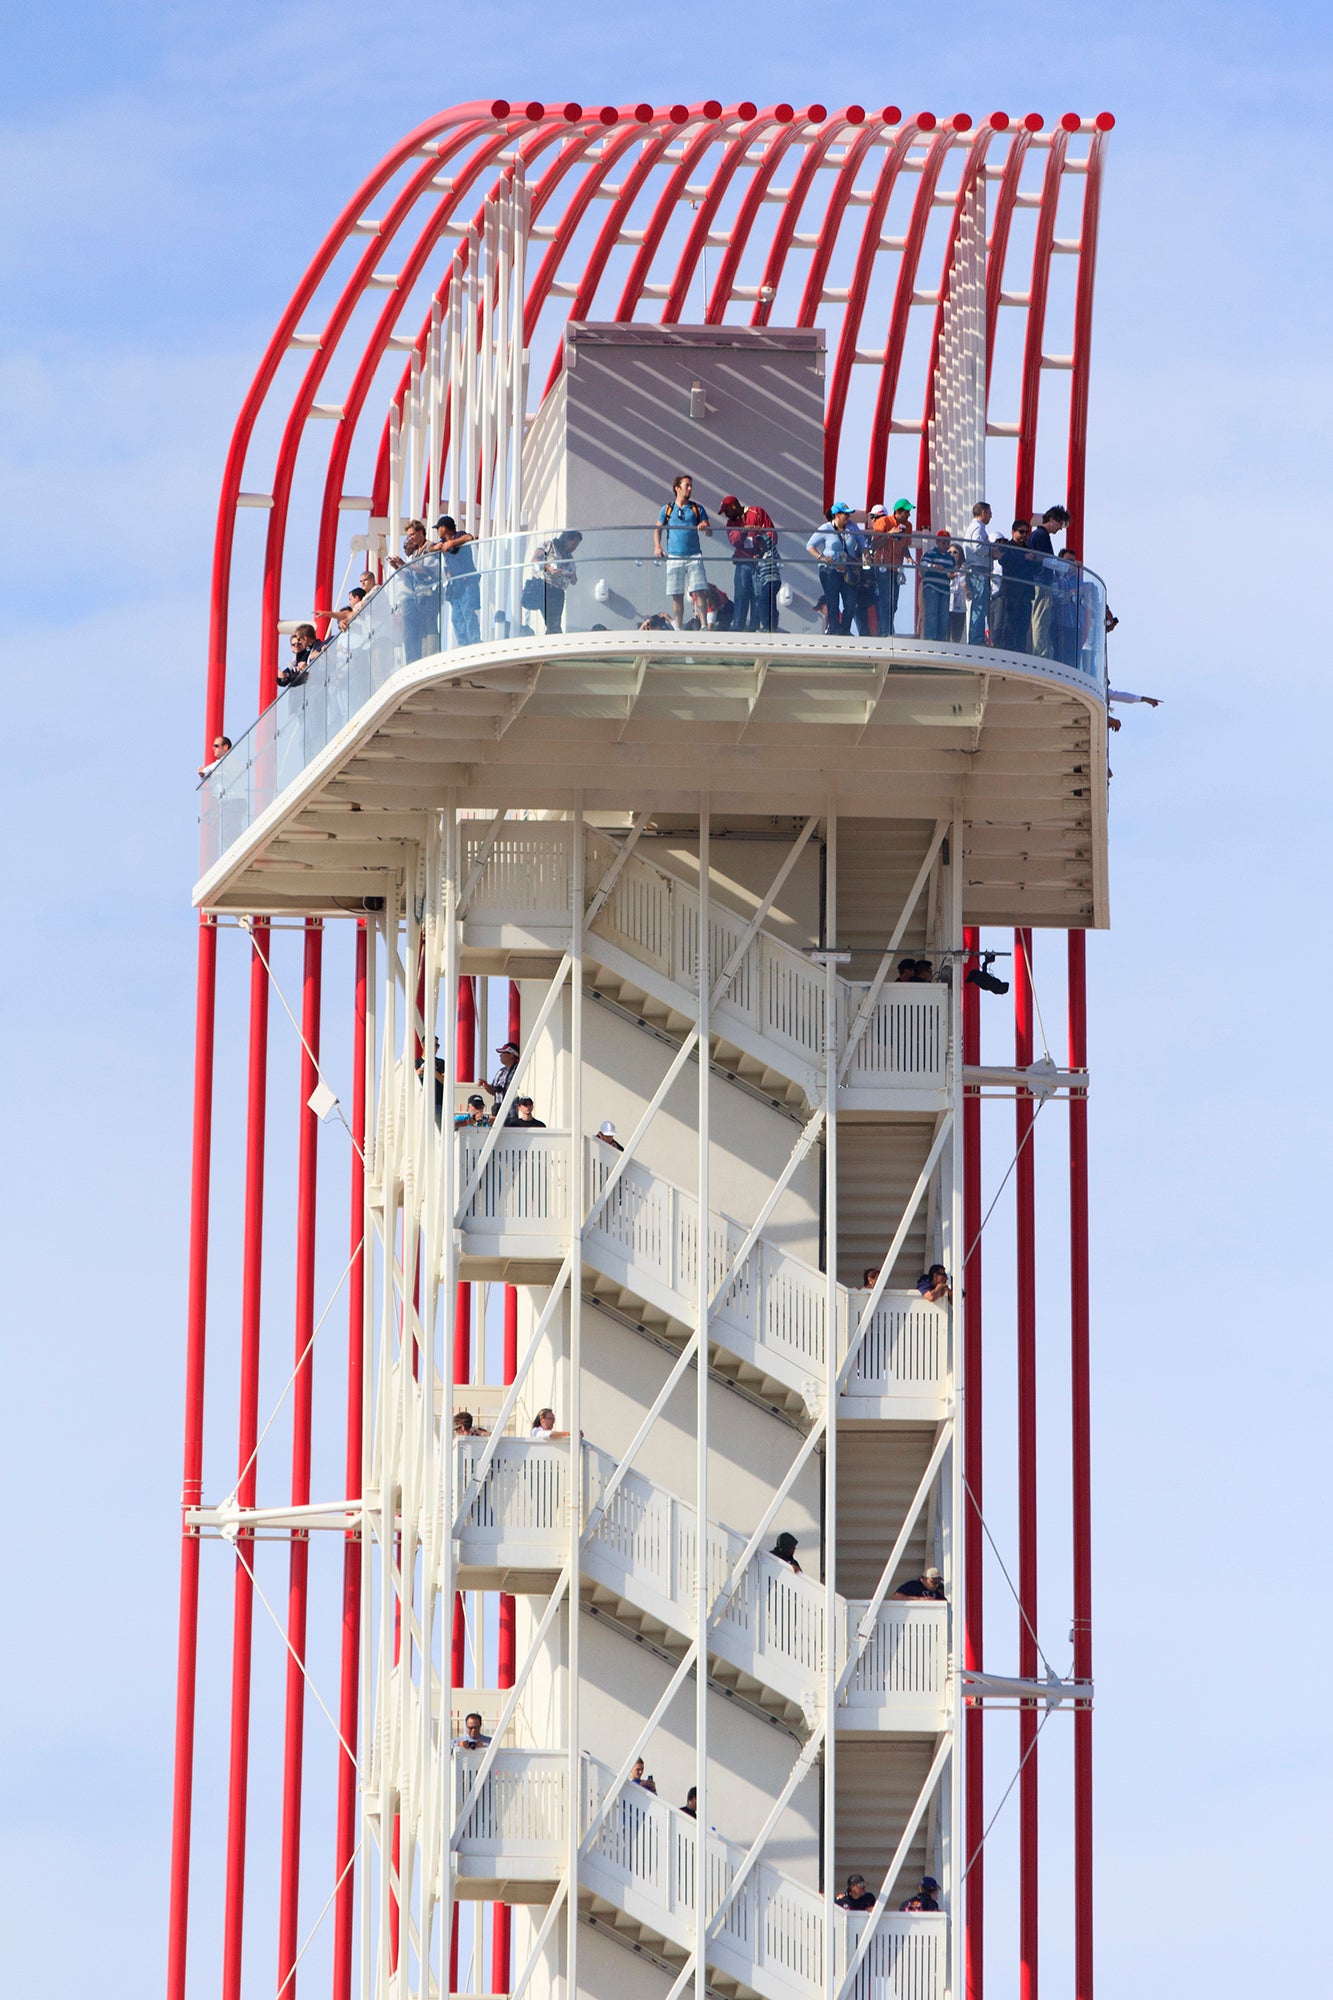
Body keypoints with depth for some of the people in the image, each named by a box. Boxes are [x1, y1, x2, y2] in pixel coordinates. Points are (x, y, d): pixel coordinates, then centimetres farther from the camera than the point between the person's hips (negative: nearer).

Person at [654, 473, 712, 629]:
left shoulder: (696, 508, 10)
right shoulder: (667, 509, 10)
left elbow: (709, 532, 7)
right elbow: (658, 529, 11)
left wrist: (705, 527, -17)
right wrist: (657, 546, -7)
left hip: (694, 556, 0)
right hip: (674, 557, 0)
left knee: (699, 592, -10)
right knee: (677, 596, 1)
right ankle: (678, 630, 6)